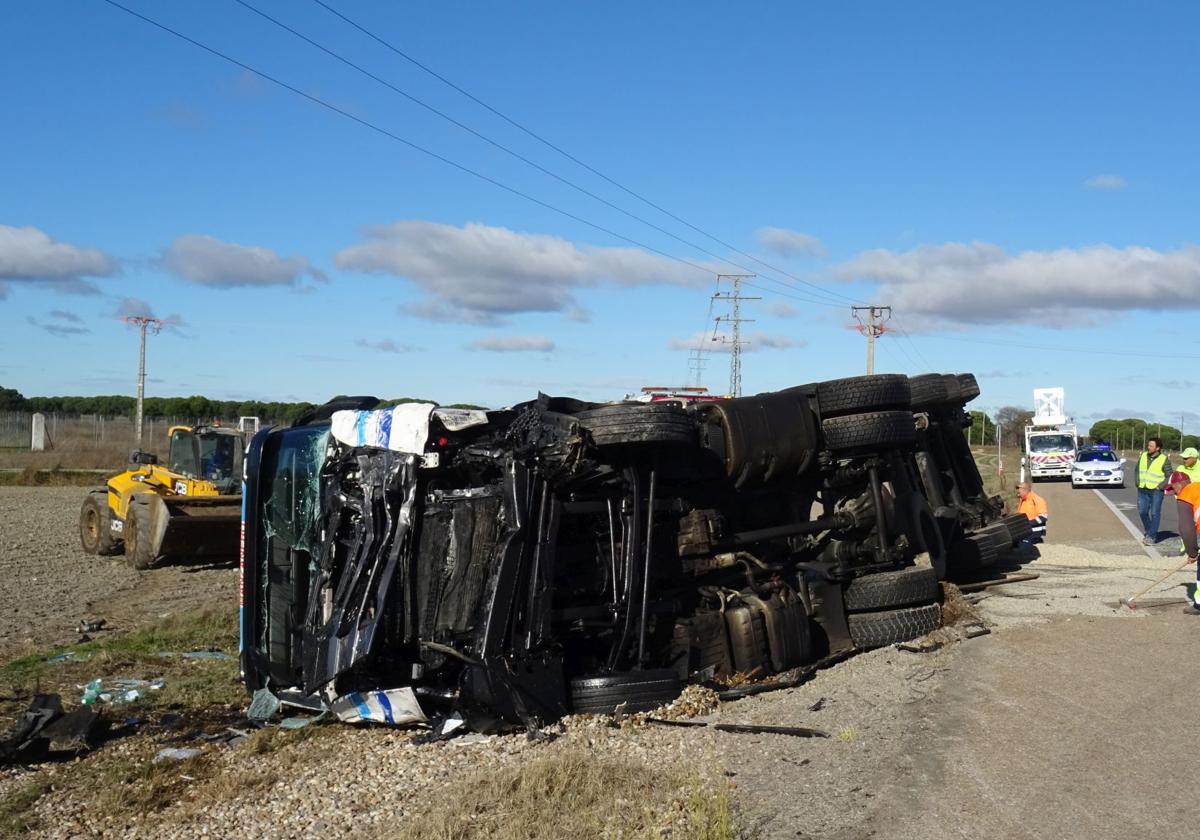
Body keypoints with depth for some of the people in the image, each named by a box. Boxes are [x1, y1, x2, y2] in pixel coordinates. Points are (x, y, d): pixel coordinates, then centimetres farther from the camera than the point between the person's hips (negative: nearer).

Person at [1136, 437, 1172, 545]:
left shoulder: (1164, 459, -9)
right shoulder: (1143, 456, 4)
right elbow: (1137, 470, 17)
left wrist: (1159, 486, -11)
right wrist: (1138, 483, 7)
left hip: (1156, 490, -5)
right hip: (1142, 490, 5)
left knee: (1154, 513, -4)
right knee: (1142, 512, 6)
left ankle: (1151, 537, -1)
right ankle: (1148, 532, 24)